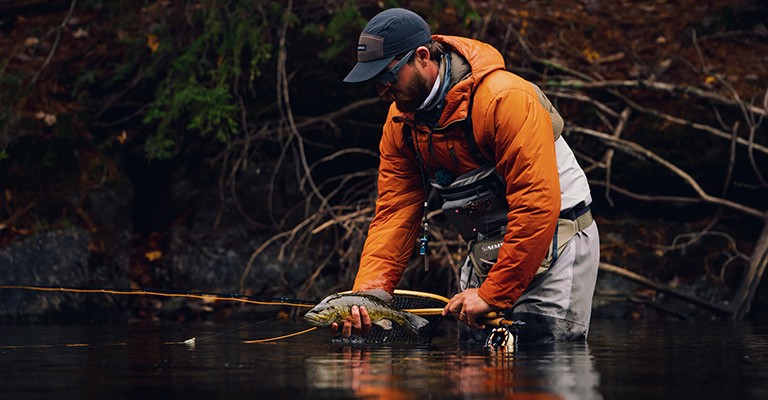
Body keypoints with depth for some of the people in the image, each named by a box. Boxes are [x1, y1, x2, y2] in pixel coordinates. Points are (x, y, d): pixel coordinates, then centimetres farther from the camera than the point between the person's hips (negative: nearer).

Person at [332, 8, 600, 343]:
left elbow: (536, 207, -29)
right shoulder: (400, 121, -1)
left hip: (553, 241, -7)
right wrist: (366, 294, -17)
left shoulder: (506, 98, -26)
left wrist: (493, 293, -27)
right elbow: (395, 211, -2)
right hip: (487, 249, 7)